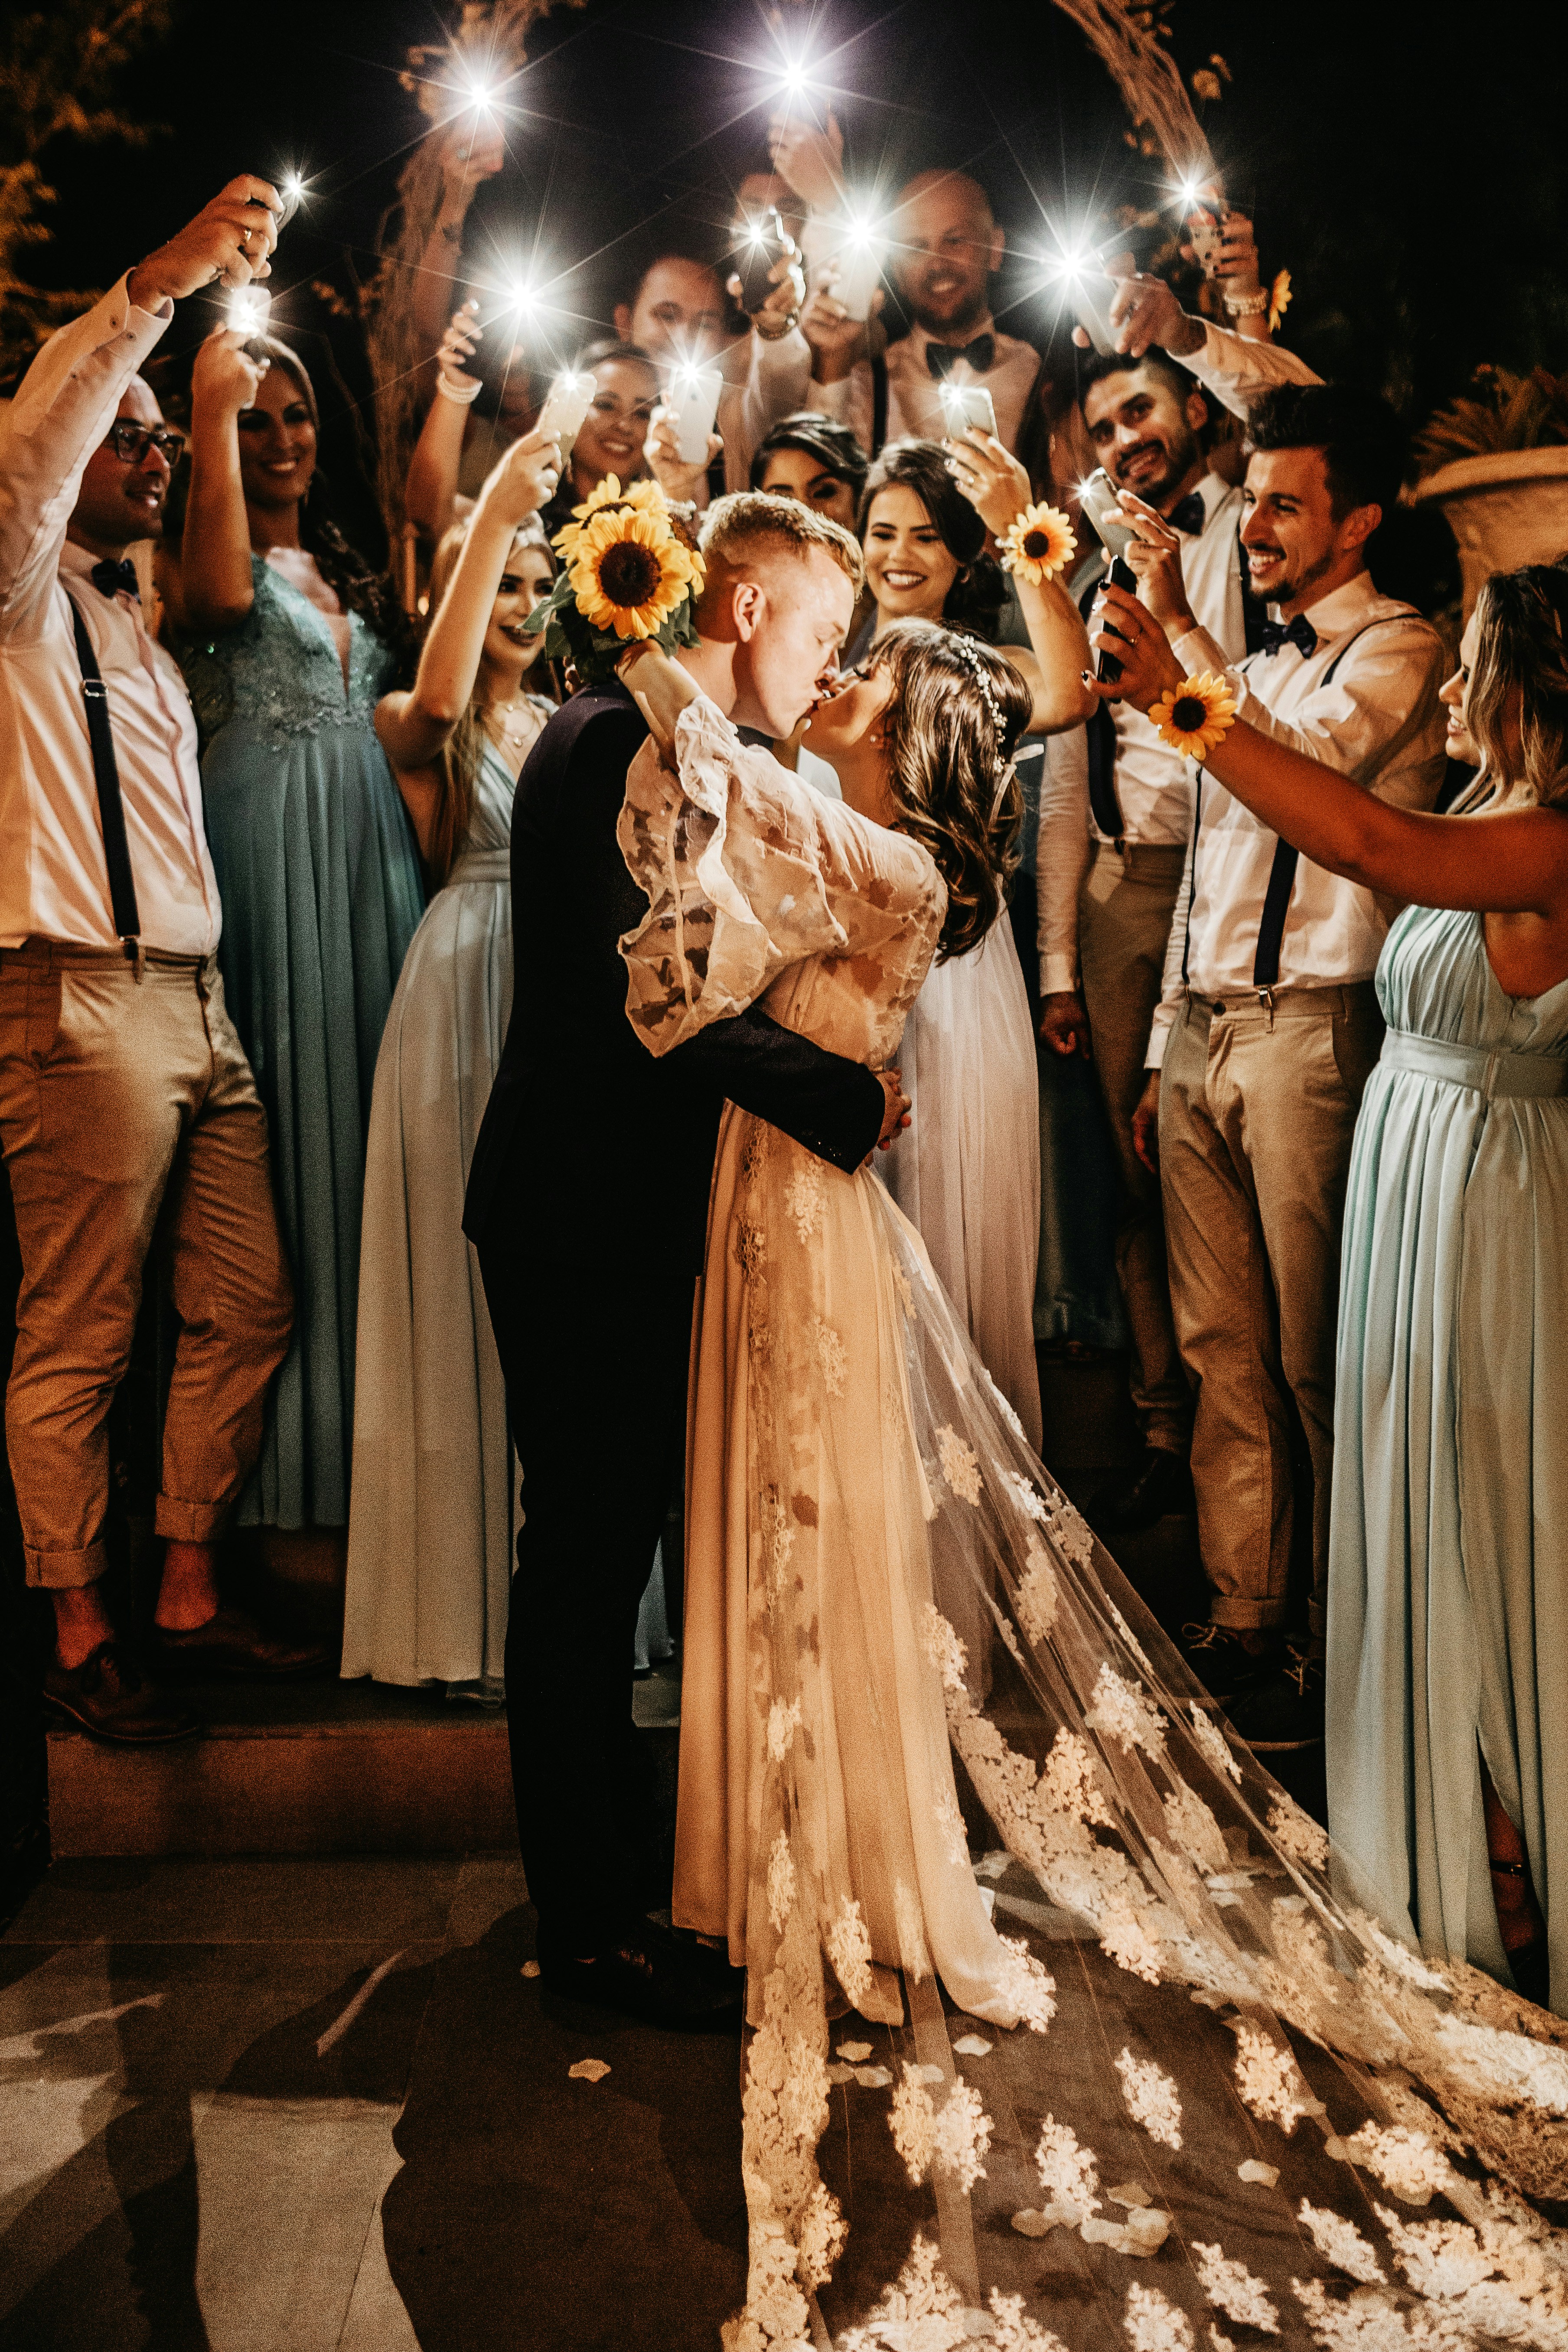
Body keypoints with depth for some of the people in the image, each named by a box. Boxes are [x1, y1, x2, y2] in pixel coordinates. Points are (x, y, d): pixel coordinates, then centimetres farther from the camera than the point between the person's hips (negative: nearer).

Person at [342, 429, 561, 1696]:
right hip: (468, 996, -5)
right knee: (473, 1280, -3)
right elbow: (439, 695, -21)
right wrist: (494, 514, -21)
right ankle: (472, 1605, 5)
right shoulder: (413, 724, 4)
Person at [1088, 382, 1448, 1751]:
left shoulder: (1402, 651, -1)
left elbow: (1312, 767, -22)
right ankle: (1240, 1625, 17)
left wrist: (1177, 642, -17)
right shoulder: (1254, 669, 22)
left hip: (1312, 1032, -7)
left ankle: (1346, 1646, 11)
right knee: (1222, 1349, 8)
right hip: (1201, 1033, 7)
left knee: (1316, 1362, -2)